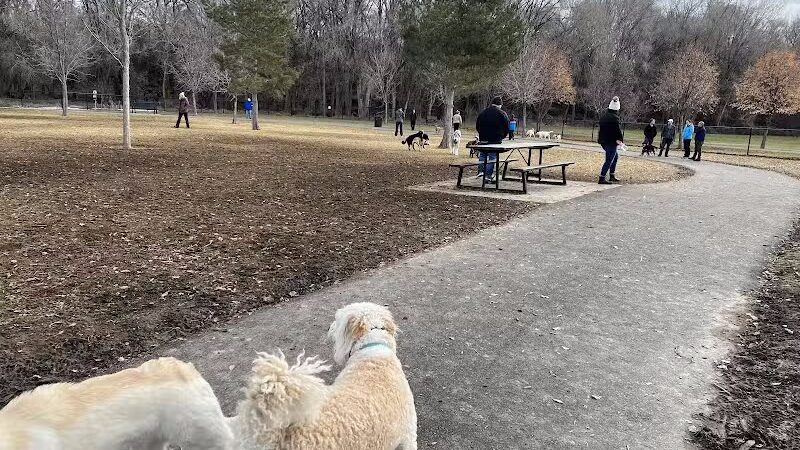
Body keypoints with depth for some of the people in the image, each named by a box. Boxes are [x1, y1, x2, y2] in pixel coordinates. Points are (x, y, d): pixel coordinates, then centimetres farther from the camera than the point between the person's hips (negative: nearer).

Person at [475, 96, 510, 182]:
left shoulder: (483, 112, 7)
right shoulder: (502, 114, -3)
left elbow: (477, 127, 12)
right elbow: (506, 129, -2)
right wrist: (501, 137, 14)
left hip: (483, 139, 2)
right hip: (496, 140, -2)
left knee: (482, 155, 19)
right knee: (492, 157, 3)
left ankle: (481, 170, 6)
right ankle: (488, 175, 2)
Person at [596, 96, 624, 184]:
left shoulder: (604, 116, 10)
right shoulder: (614, 118, -16)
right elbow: (618, 130, -17)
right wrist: (620, 140, -9)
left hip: (603, 140, 9)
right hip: (611, 141, -9)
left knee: (615, 156, 23)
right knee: (609, 160, -5)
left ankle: (612, 176, 26)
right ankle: (601, 179, -9)